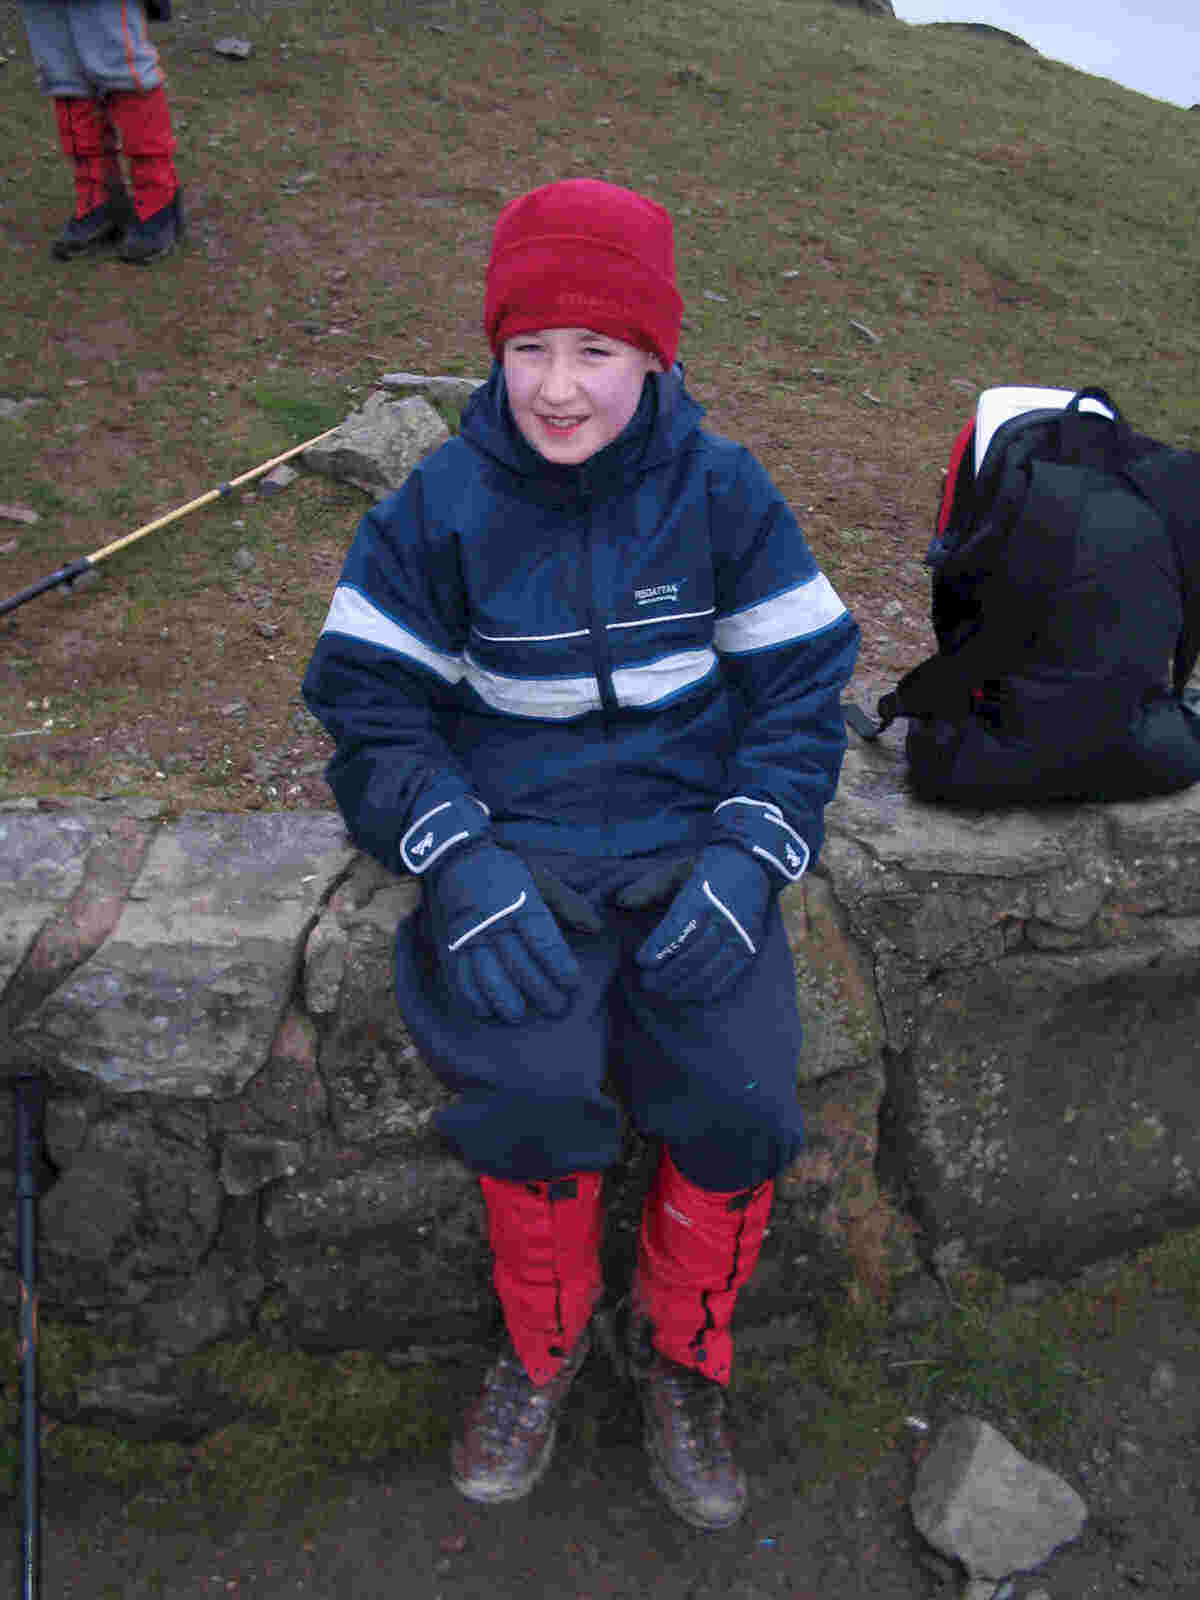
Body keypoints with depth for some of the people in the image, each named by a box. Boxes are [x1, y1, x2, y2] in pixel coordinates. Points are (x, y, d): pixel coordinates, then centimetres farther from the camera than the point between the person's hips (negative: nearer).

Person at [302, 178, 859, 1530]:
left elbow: (801, 686, 4)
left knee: (741, 1099, -18)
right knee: (529, 1091, -24)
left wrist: (745, 859, -12)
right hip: (519, 841, -1)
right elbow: (371, 705, 1)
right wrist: (459, 864, -16)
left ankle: (680, 1347, 13)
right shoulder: (442, 507, 0)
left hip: (692, 834, 1)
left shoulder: (722, 492, 1)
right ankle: (543, 1348, 8)